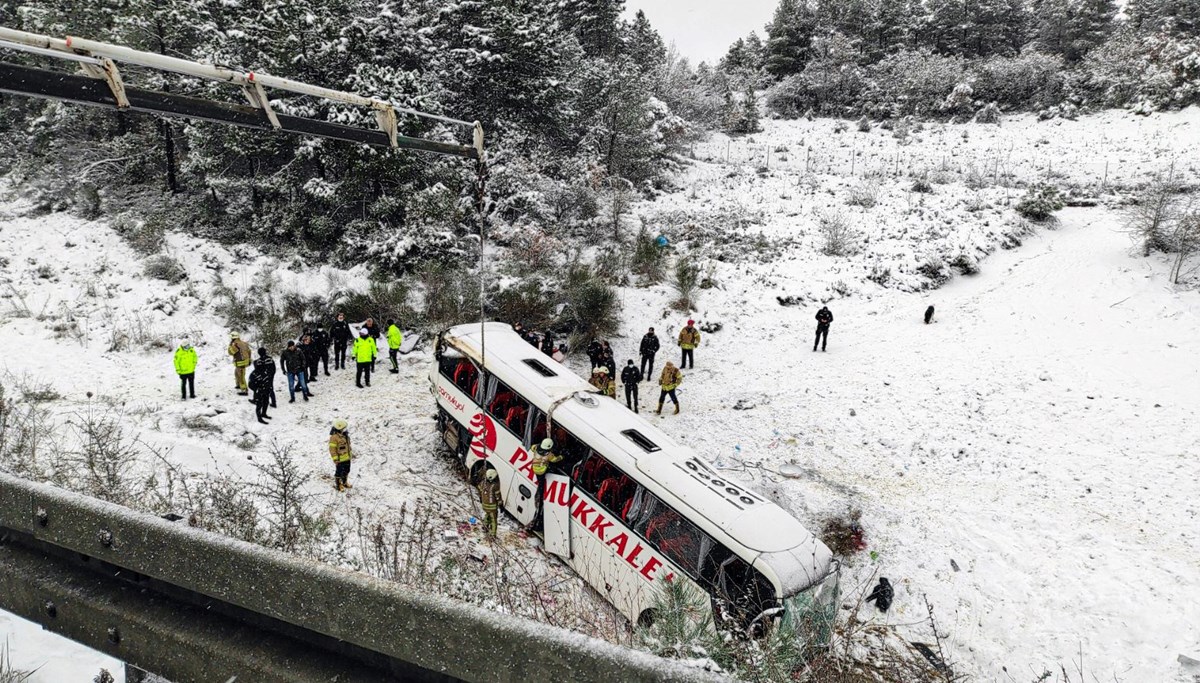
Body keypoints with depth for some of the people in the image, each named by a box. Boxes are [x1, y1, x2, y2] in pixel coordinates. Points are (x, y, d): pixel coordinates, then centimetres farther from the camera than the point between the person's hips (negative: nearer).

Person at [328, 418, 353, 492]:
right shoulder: (334, 437, -24)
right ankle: (337, 484, 28)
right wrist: (335, 459, -20)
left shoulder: (345, 434, 2)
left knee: (346, 471, 21)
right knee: (339, 472, 9)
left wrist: (351, 453, 21)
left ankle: (344, 482, 41)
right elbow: (332, 449, -21)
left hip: (347, 458, 8)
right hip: (340, 459, -8)